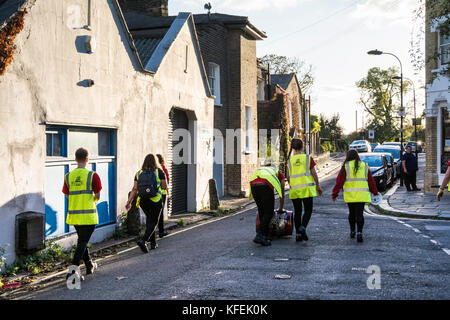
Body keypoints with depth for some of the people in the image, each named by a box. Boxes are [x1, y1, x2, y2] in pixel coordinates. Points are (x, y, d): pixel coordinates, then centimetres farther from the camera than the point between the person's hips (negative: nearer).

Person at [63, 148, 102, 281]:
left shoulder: (68, 176, 3)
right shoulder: (92, 175, -10)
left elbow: (68, 195, 8)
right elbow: (97, 196, -7)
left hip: (73, 214, 5)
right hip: (88, 215, -5)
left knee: (82, 240, 21)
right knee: (82, 242, -1)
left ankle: (89, 266, 35)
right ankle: (73, 271, -11)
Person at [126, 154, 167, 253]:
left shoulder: (139, 173, 5)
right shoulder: (159, 172, -2)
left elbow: (134, 189, -1)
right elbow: (164, 187, -2)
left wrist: (129, 201, 0)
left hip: (143, 201, 4)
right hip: (155, 200, -4)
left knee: (149, 220, 21)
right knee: (153, 222, 2)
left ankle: (153, 243, 23)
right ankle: (143, 241, -18)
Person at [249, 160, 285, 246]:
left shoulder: (259, 170, 41)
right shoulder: (279, 173, 34)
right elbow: (282, 194, 38)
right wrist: (280, 208, 52)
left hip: (253, 185, 4)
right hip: (266, 186, -4)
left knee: (261, 211, 19)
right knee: (268, 213, 5)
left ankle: (266, 235, 22)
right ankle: (259, 236, -8)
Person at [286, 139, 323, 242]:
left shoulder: (290, 160, 5)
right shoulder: (308, 158, -1)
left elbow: (288, 177, 7)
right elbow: (314, 174, -2)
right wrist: (318, 186, 10)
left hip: (294, 189, 2)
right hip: (307, 188, -2)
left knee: (297, 212, 10)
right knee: (308, 210, 8)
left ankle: (298, 234, 10)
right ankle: (302, 228, -15)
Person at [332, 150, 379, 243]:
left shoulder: (346, 166, 1)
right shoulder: (364, 166, 10)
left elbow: (339, 181, -3)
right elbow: (371, 181, 16)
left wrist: (334, 194, 2)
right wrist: (375, 192, 28)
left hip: (350, 195, -1)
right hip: (362, 195, 1)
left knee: (352, 213, 15)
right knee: (360, 214, -1)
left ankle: (352, 232, 25)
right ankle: (359, 233, -15)